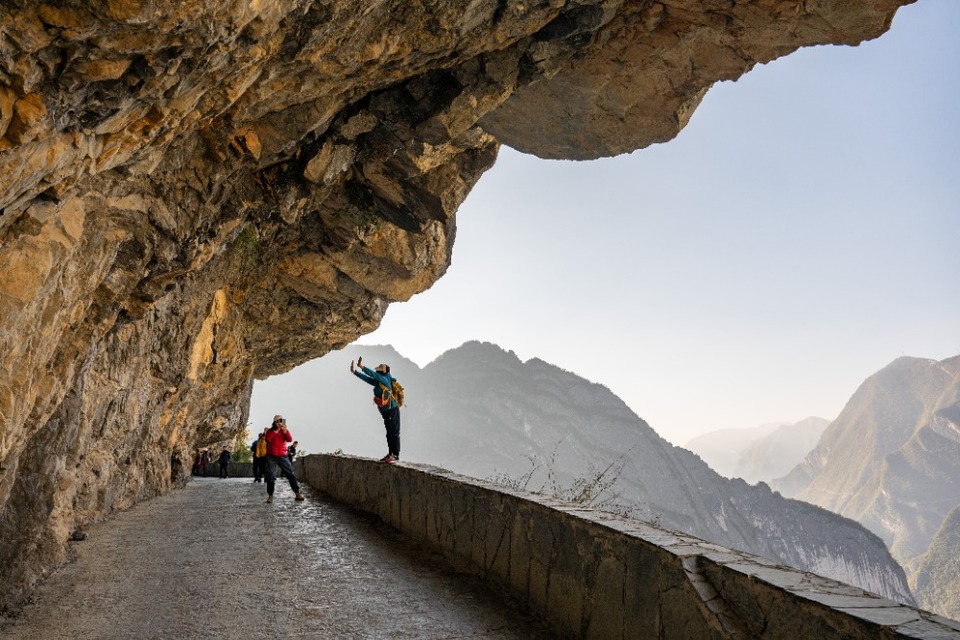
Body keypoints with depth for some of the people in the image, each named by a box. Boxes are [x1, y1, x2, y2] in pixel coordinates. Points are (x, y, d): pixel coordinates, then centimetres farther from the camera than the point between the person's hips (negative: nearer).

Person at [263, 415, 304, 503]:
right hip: (271, 456, -1)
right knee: (271, 476, -3)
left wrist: (285, 431, -19)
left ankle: (298, 493, 2)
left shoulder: (285, 431, 9)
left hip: (282, 456, 1)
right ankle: (270, 495, 6)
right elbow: (267, 439, -16)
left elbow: (290, 439, -7)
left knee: (291, 474, -2)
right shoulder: (270, 431, 3)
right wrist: (275, 431, -18)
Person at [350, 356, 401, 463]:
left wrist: (361, 366, -26)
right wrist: (354, 372, 10)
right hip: (386, 412, 9)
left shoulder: (385, 380, -18)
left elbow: (373, 375, -27)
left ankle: (396, 455, -3)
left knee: (394, 433, -5)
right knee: (389, 434, 13)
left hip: (392, 410, -9)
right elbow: (367, 378, 12)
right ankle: (390, 454, 19)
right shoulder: (378, 382, 7)